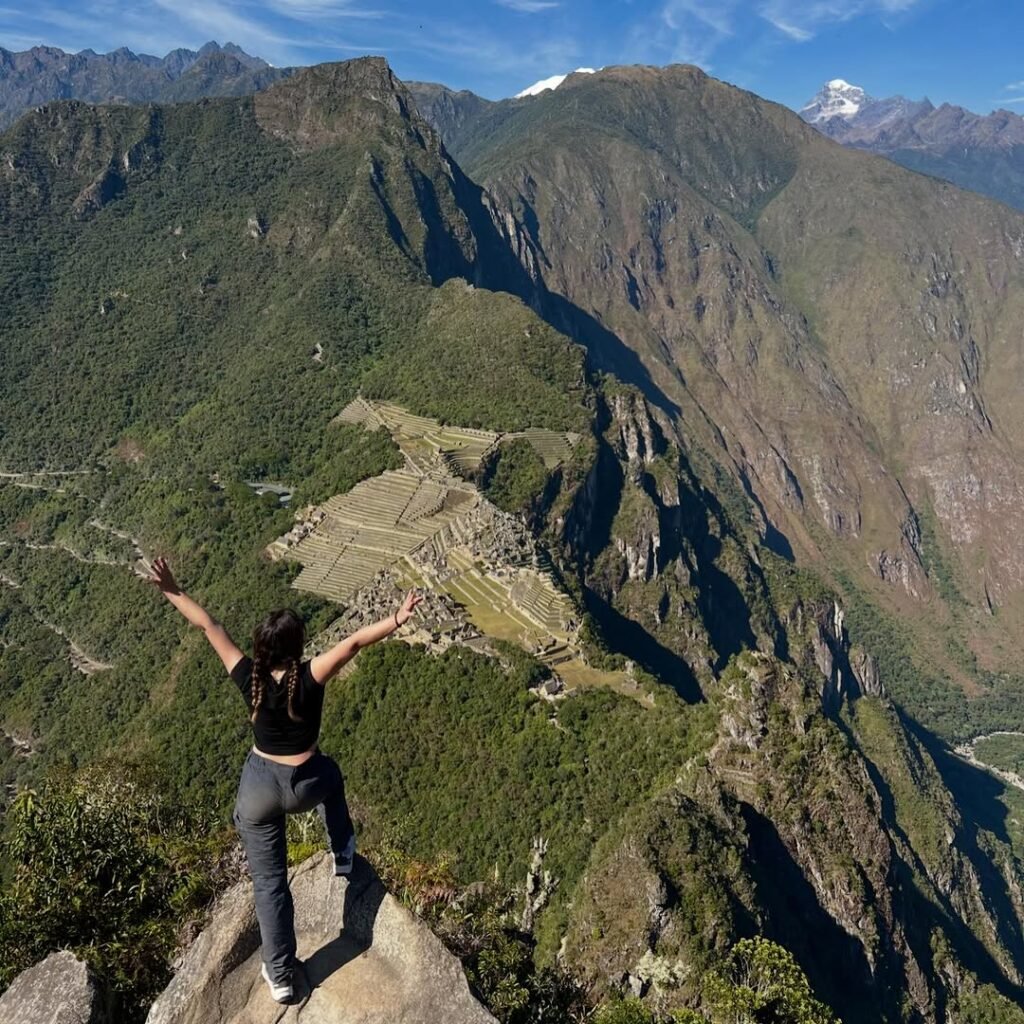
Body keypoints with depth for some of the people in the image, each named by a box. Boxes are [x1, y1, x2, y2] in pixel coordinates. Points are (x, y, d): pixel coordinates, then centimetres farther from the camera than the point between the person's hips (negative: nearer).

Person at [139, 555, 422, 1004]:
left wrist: (171, 591, -5)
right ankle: (343, 857, 49)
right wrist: (397, 620, -25)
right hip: (307, 786, -1)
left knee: (269, 881, 16)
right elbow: (352, 643, -29)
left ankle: (280, 975, 26)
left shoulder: (249, 678, -17)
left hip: (260, 786, 1)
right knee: (330, 773, 37)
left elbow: (210, 627, -11)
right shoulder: (309, 679, -23)